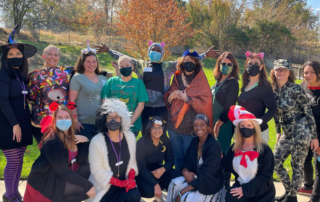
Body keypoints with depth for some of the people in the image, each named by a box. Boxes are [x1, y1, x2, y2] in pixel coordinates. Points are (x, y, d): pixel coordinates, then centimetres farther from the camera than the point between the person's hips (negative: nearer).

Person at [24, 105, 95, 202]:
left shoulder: (71, 136, 0)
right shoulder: (52, 141, -24)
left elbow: (81, 161, -3)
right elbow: (62, 171, -25)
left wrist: (85, 142, -18)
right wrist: (87, 185, -24)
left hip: (60, 175, 9)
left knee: (89, 168, 4)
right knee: (86, 190, -16)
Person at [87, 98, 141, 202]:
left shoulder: (130, 137, 2)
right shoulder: (96, 141, -12)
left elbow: (132, 161, 6)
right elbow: (97, 170, -15)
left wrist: (131, 178, -13)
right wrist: (121, 183, -20)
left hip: (125, 183, 3)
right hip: (103, 187, -3)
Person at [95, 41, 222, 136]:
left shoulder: (168, 66, 6)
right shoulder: (141, 64, 8)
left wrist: (205, 55, -4)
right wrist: (109, 51, 5)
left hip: (162, 107, 0)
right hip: (145, 107, 1)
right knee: (145, 135, 7)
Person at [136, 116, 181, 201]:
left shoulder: (166, 141, -6)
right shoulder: (141, 142, -20)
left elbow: (170, 160, 1)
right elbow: (142, 168, -22)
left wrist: (163, 169, -24)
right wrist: (155, 185, -31)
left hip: (158, 170, 5)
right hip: (143, 173, -5)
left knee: (178, 176, -20)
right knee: (149, 191, -34)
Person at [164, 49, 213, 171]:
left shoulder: (201, 81, -2)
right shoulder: (177, 78, 9)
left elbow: (205, 103, -13)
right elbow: (167, 100, 10)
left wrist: (187, 99, -19)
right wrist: (171, 96, -11)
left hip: (191, 128, -4)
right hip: (174, 125, 4)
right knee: (177, 157, 17)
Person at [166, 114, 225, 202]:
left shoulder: (214, 146, -21)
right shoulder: (195, 141, 1)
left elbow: (206, 174, -23)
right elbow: (186, 161, 7)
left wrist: (183, 191, -23)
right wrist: (185, 172, -19)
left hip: (210, 184, -6)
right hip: (195, 177, 6)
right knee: (174, 184, -17)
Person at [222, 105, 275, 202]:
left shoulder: (265, 150, -12)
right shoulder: (235, 147, 1)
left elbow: (265, 177, -15)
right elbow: (229, 167, 5)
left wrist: (245, 189, -23)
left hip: (262, 192, -3)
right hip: (240, 186, 3)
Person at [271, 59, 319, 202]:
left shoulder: (295, 89, -14)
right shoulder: (273, 90, 2)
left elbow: (308, 113, -10)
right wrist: (278, 132, 19)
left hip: (301, 132, -6)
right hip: (287, 134, 7)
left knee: (297, 166, 3)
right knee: (276, 163, 9)